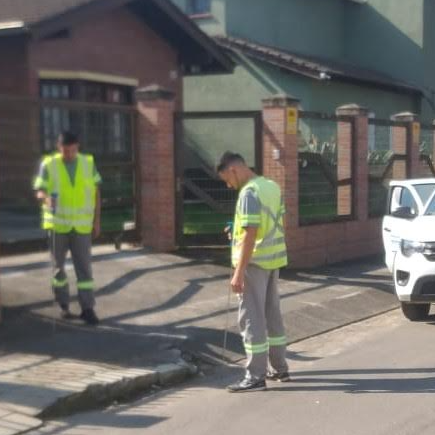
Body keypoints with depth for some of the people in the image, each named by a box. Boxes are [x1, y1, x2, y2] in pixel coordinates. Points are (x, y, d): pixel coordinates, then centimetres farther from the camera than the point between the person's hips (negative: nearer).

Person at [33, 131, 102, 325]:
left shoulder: (88, 163, 1)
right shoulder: (48, 165, -6)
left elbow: (96, 192, 7)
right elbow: (39, 191, -9)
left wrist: (97, 220, 4)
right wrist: (46, 198, -34)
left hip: (82, 224, 1)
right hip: (57, 223, -1)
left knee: (84, 267, -3)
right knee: (58, 265, 10)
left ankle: (87, 308, 1)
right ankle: (63, 304, 26)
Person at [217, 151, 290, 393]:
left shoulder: (249, 193, -18)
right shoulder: (271, 186, 11)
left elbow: (250, 234, -23)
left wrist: (239, 272, -22)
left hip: (255, 262, -9)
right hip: (273, 260, 9)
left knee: (251, 318, -3)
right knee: (272, 314, 16)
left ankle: (255, 377, 0)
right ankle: (279, 368, 25)